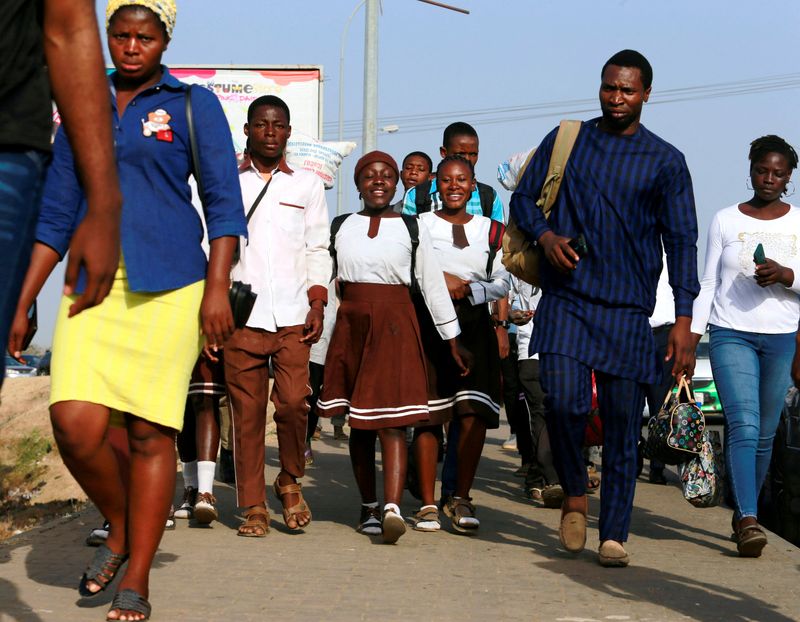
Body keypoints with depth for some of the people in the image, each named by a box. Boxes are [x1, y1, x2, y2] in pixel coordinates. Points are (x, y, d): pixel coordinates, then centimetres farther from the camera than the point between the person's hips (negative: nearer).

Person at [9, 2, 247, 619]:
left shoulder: (194, 105, 6)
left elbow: (225, 202, 1)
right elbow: (57, 215, 17)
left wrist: (217, 288, -11)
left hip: (168, 287, -3)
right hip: (92, 286, 3)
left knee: (151, 431, -4)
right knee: (75, 425, -12)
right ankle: (120, 529, 16)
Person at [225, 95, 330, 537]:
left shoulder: (308, 185, 16)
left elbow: (318, 249, 13)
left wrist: (317, 305, 1)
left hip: (292, 316, 0)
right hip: (241, 315, 0)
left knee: (293, 403, -12)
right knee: (246, 410, -2)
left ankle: (290, 482, 12)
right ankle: (253, 507, 5)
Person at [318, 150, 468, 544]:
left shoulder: (413, 229, 6)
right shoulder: (340, 227, 10)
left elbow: (433, 286, 8)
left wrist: (452, 342, 8)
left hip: (395, 325, -2)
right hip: (351, 323, 2)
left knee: (392, 419, -13)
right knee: (358, 423, 8)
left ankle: (392, 508, -25)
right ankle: (368, 507, 19)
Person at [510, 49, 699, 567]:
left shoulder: (665, 162, 4)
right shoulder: (566, 141, 9)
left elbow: (682, 241, 2)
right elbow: (523, 198, 16)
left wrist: (684, 320, -6)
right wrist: (545, 235, -6)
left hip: (628, 309, 0)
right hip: (566, 298, 1)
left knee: (623, 423, 0)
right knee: (563, 400, -16)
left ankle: (614, 535, 9)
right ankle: (574, 492, 12)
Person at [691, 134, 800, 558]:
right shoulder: (726, 221, 7)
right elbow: (708, 282, 8)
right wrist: (693, 332, 0)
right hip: (731, 335, -2)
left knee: (765, 433, 5)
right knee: (743, 427, -15)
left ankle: (745, 512, 19)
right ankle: (748, 522, -23)